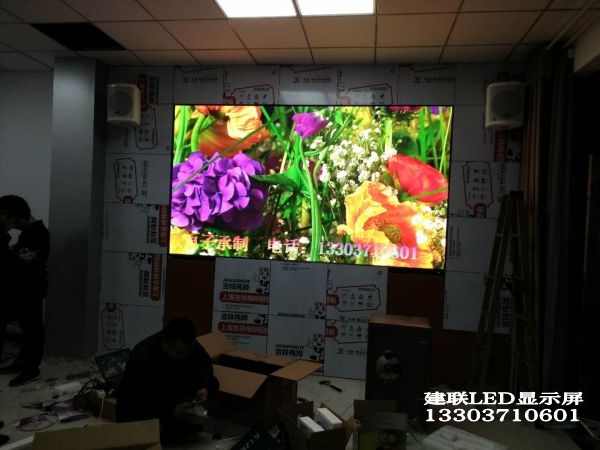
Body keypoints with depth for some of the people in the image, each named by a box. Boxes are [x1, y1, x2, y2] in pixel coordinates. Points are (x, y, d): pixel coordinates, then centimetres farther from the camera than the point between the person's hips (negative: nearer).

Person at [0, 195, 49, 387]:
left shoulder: (39, 231, -18)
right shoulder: (27, 231, 14)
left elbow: (43, 254, -33)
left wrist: (33, 256, -51)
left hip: (34, 287, -10)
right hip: (24, 286, 10)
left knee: (33, 326, -3)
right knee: (25, 325, 17)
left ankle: (32, 368, 3)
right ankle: (22, 361, 27)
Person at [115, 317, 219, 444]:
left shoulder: (187, 345, -19)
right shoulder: (141, 359, -35)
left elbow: (204, 364, -3)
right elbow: (138, 405, -33)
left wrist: (205, 387, -23)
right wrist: (172, 413, -42)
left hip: (171, 401, 5)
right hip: (138, 409, -4)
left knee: (212, 384, -15)